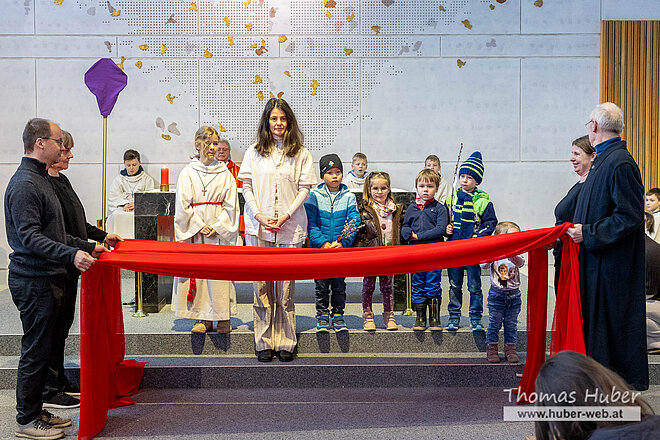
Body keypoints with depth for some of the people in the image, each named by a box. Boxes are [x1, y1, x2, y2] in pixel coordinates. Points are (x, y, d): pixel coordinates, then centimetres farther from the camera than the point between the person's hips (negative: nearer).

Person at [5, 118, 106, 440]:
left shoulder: (41, 179, 17)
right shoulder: (24, 184, -15)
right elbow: (30, 237, -24)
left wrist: (88, 247, 21)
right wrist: (71, 254, -34)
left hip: (47, 279, 10)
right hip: (33, 282, -10)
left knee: (43, 347, 15)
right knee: (35, 350, 0)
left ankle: (36, 411, 27)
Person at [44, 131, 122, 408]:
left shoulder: (61, 180, 14)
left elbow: (77, 222, 22)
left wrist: (103, 236, 17)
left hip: (69, 265, 10)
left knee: (63, 323, 16)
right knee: (53, 325, -1)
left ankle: (59, 382, 28)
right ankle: (48, 392, 12)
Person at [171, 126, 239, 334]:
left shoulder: (225, 173, 6)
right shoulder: (188, 173, 6)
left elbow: (231, 205, 2)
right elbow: (183, 205, 1)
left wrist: (217, 227, -9)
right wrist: (200, 226, -9)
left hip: (220, 230, 0)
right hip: (194, 230, 1)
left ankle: (223, 317, 7)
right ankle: (203, 318, 10)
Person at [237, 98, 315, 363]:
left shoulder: (300, 153, 6)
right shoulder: (254, 152, 9)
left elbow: (304, 188, 2)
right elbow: (246, 186, 6)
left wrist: (286, 215, -9)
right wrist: (259, 215, -7)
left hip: (290, 227, -1)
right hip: (258, 226, 1)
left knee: (286, 286, 2)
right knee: (261, 285, 3)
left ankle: (285, 343, 13)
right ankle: (264, 343, 14)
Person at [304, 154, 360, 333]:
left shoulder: (349, 197, 1)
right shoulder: (314, 196, -2)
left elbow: (354, 222, -5)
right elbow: (311, 223, -6)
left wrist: (343, 242, -18)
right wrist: (323, 243, -17)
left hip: (342, 249, 1)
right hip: (319, 250, -1)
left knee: (339, 285, 9)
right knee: (321, 285, 7)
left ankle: (338, 316, 23)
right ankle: (322, 317, 22)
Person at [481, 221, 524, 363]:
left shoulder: (515, 253, 0)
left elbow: (521, 262, -20)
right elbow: (483, 265, -18)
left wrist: (511, 254, -39)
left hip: (513, 294, 2)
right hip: (497, 294, -2)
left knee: (511, 324, 10)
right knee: (494, 323, 4)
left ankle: (510, 349, 22)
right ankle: (491, 349, 16)